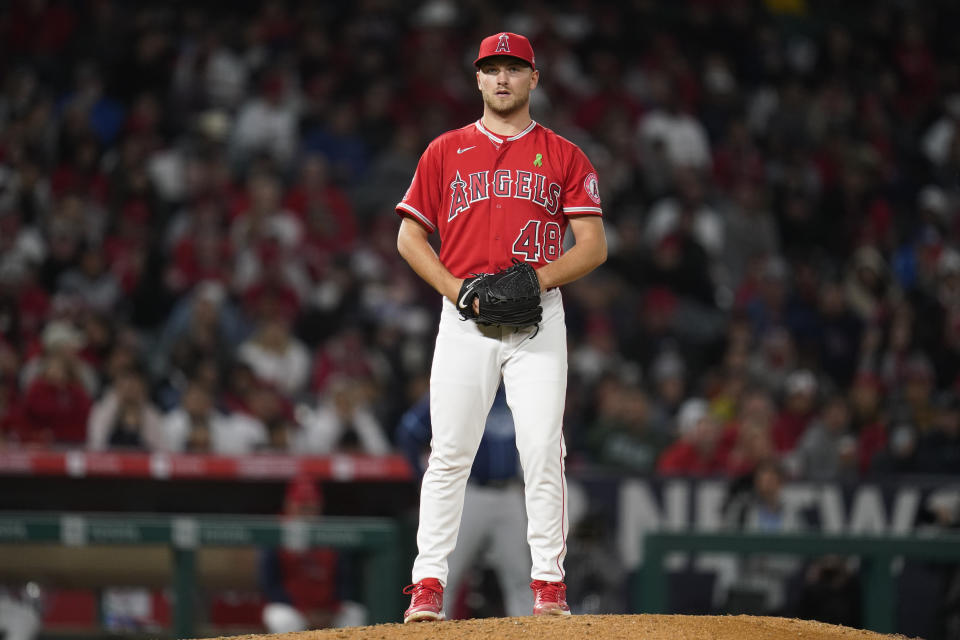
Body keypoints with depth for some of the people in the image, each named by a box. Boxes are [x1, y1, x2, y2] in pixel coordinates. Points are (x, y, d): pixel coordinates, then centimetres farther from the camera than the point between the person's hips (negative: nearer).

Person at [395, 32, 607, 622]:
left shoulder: (564, 157, 10)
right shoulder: (445, 152, 12)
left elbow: (594, 246, 4)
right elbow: (410, 237, 10)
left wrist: (538, 280, -12)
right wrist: (458, 289, -6)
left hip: (539, 316, 0)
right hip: (465, 318, 0)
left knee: (542, 451, -7)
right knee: (450, 452, -4)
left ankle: (549, 585, -1)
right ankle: (428, 586, -4)